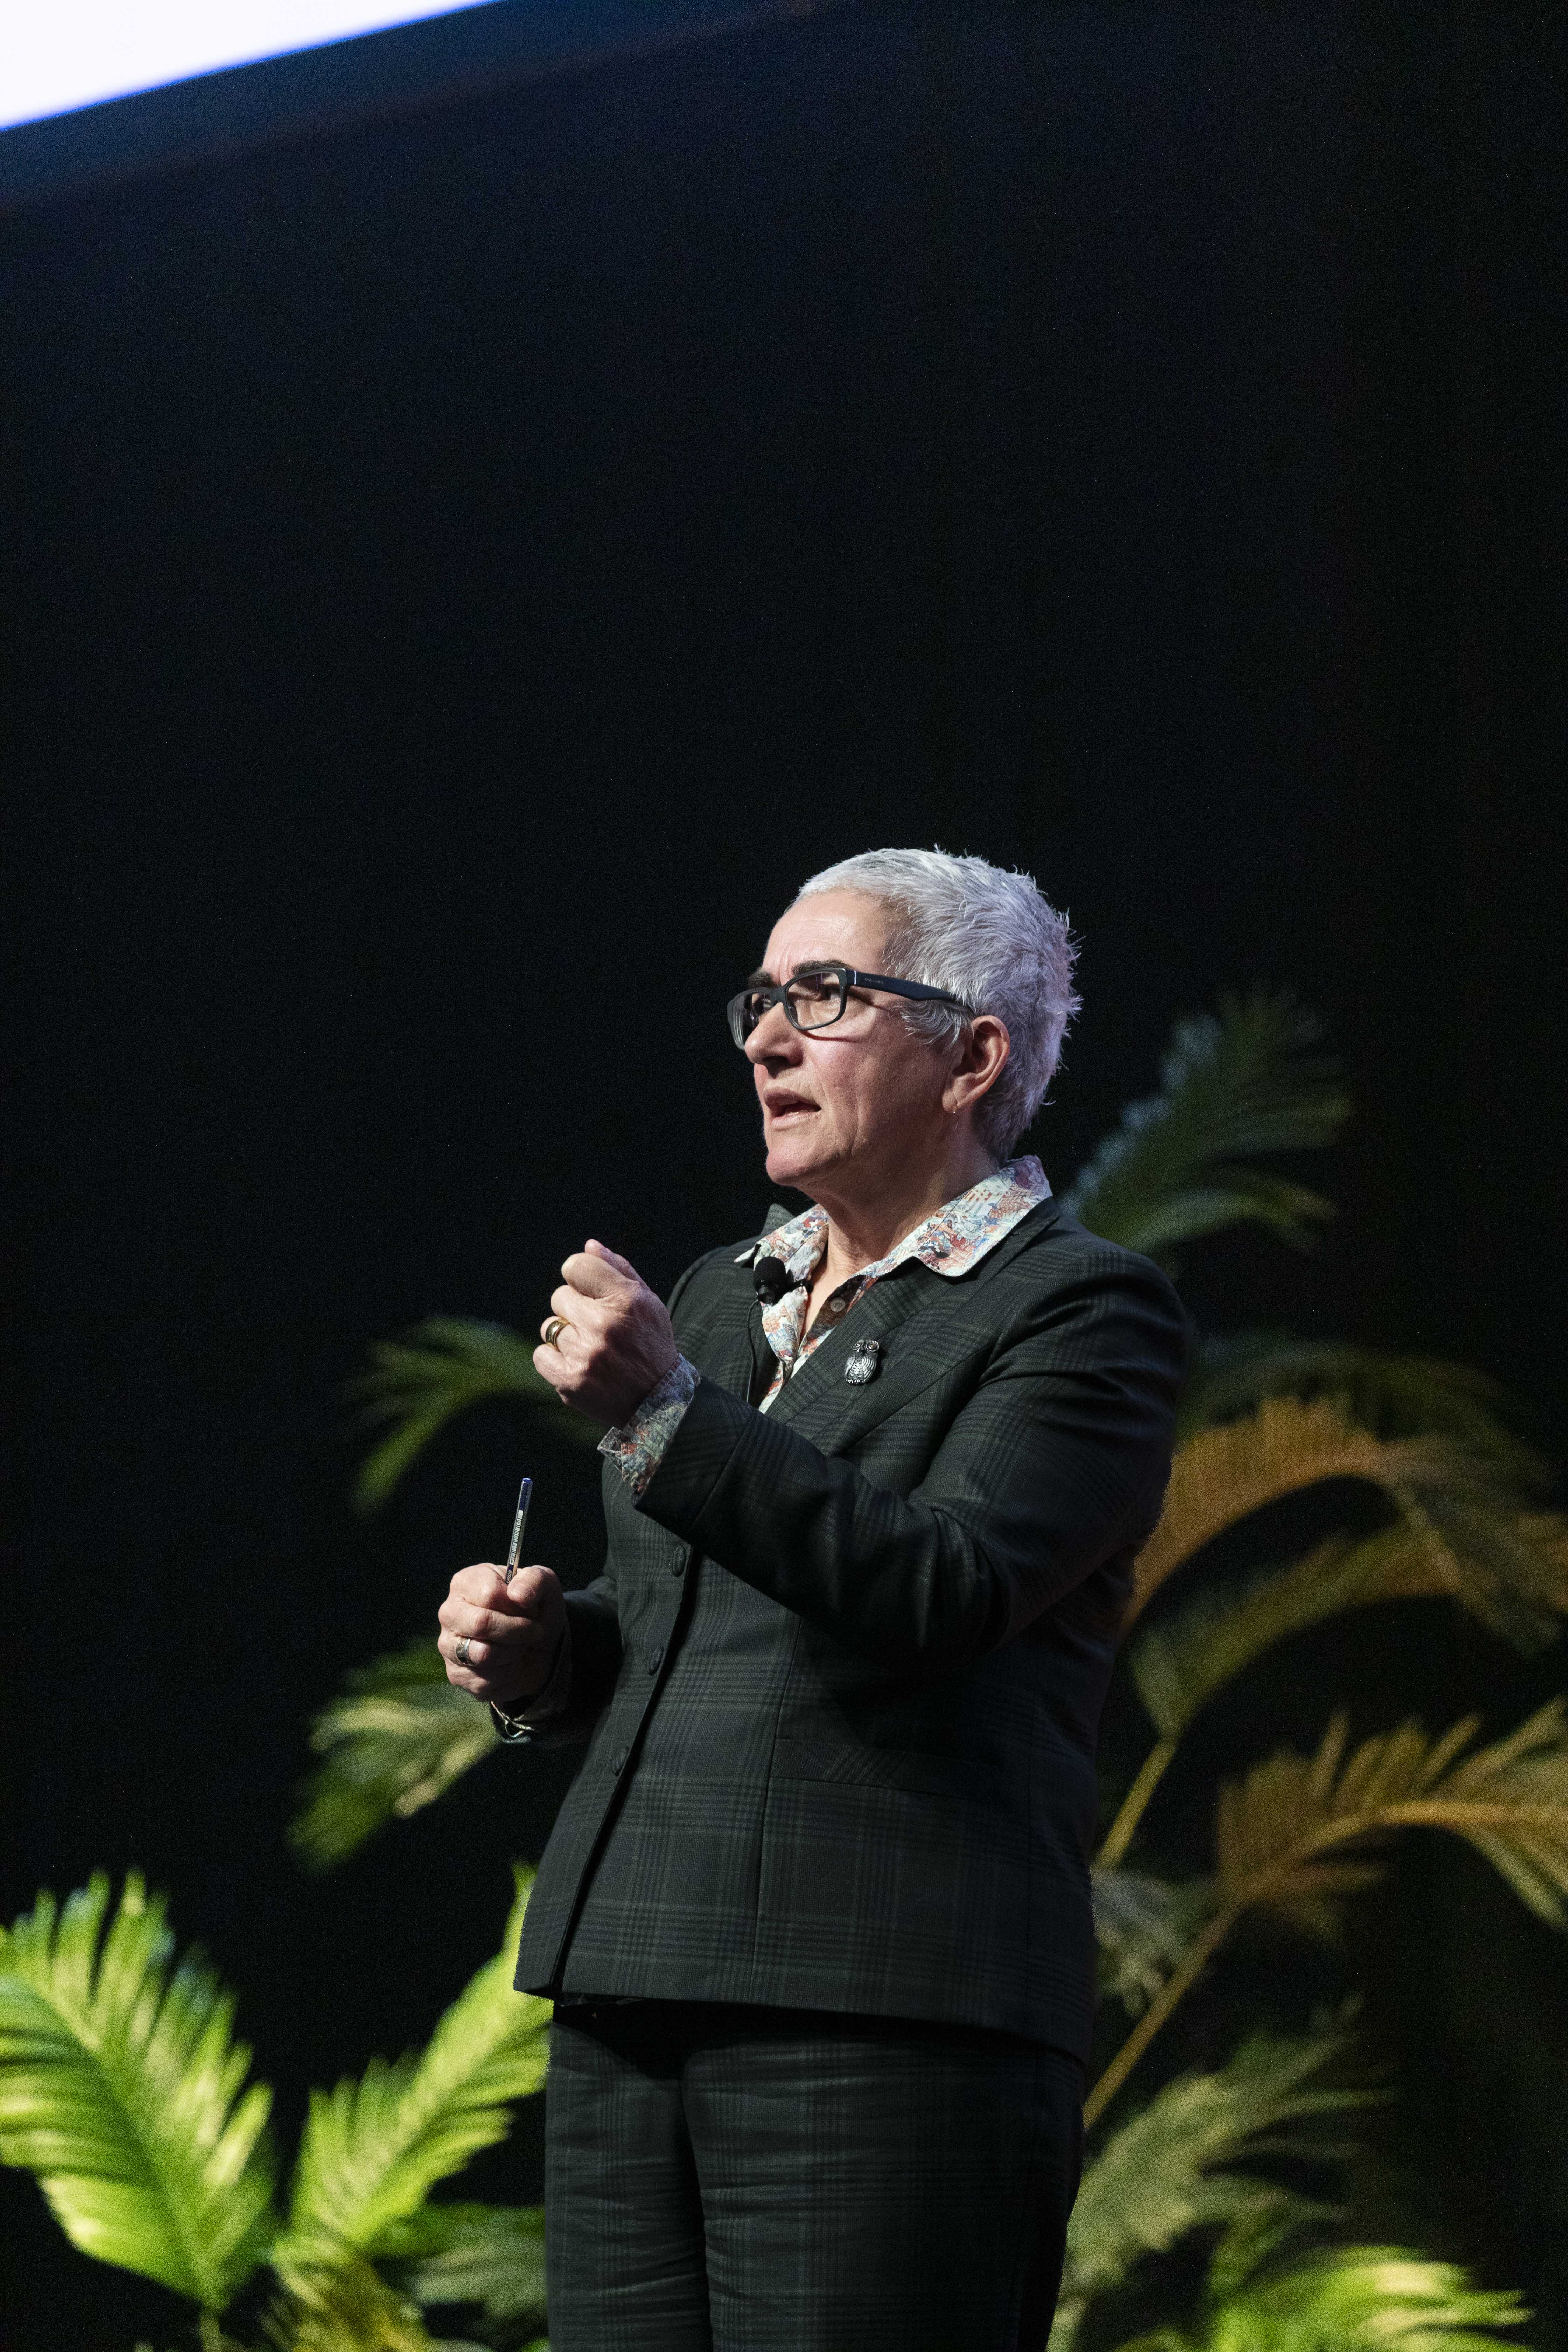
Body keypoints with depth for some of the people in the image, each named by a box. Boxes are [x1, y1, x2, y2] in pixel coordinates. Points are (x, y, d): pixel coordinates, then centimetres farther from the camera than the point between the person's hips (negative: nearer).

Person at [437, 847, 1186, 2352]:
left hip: (883, 2025, -7)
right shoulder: (721, 1296, 22)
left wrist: (666, 1416, -24)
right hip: (626, 2012, 7)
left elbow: (941, 1590, -17)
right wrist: (541, 1654, 7)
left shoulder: (1080, 1310, -2)